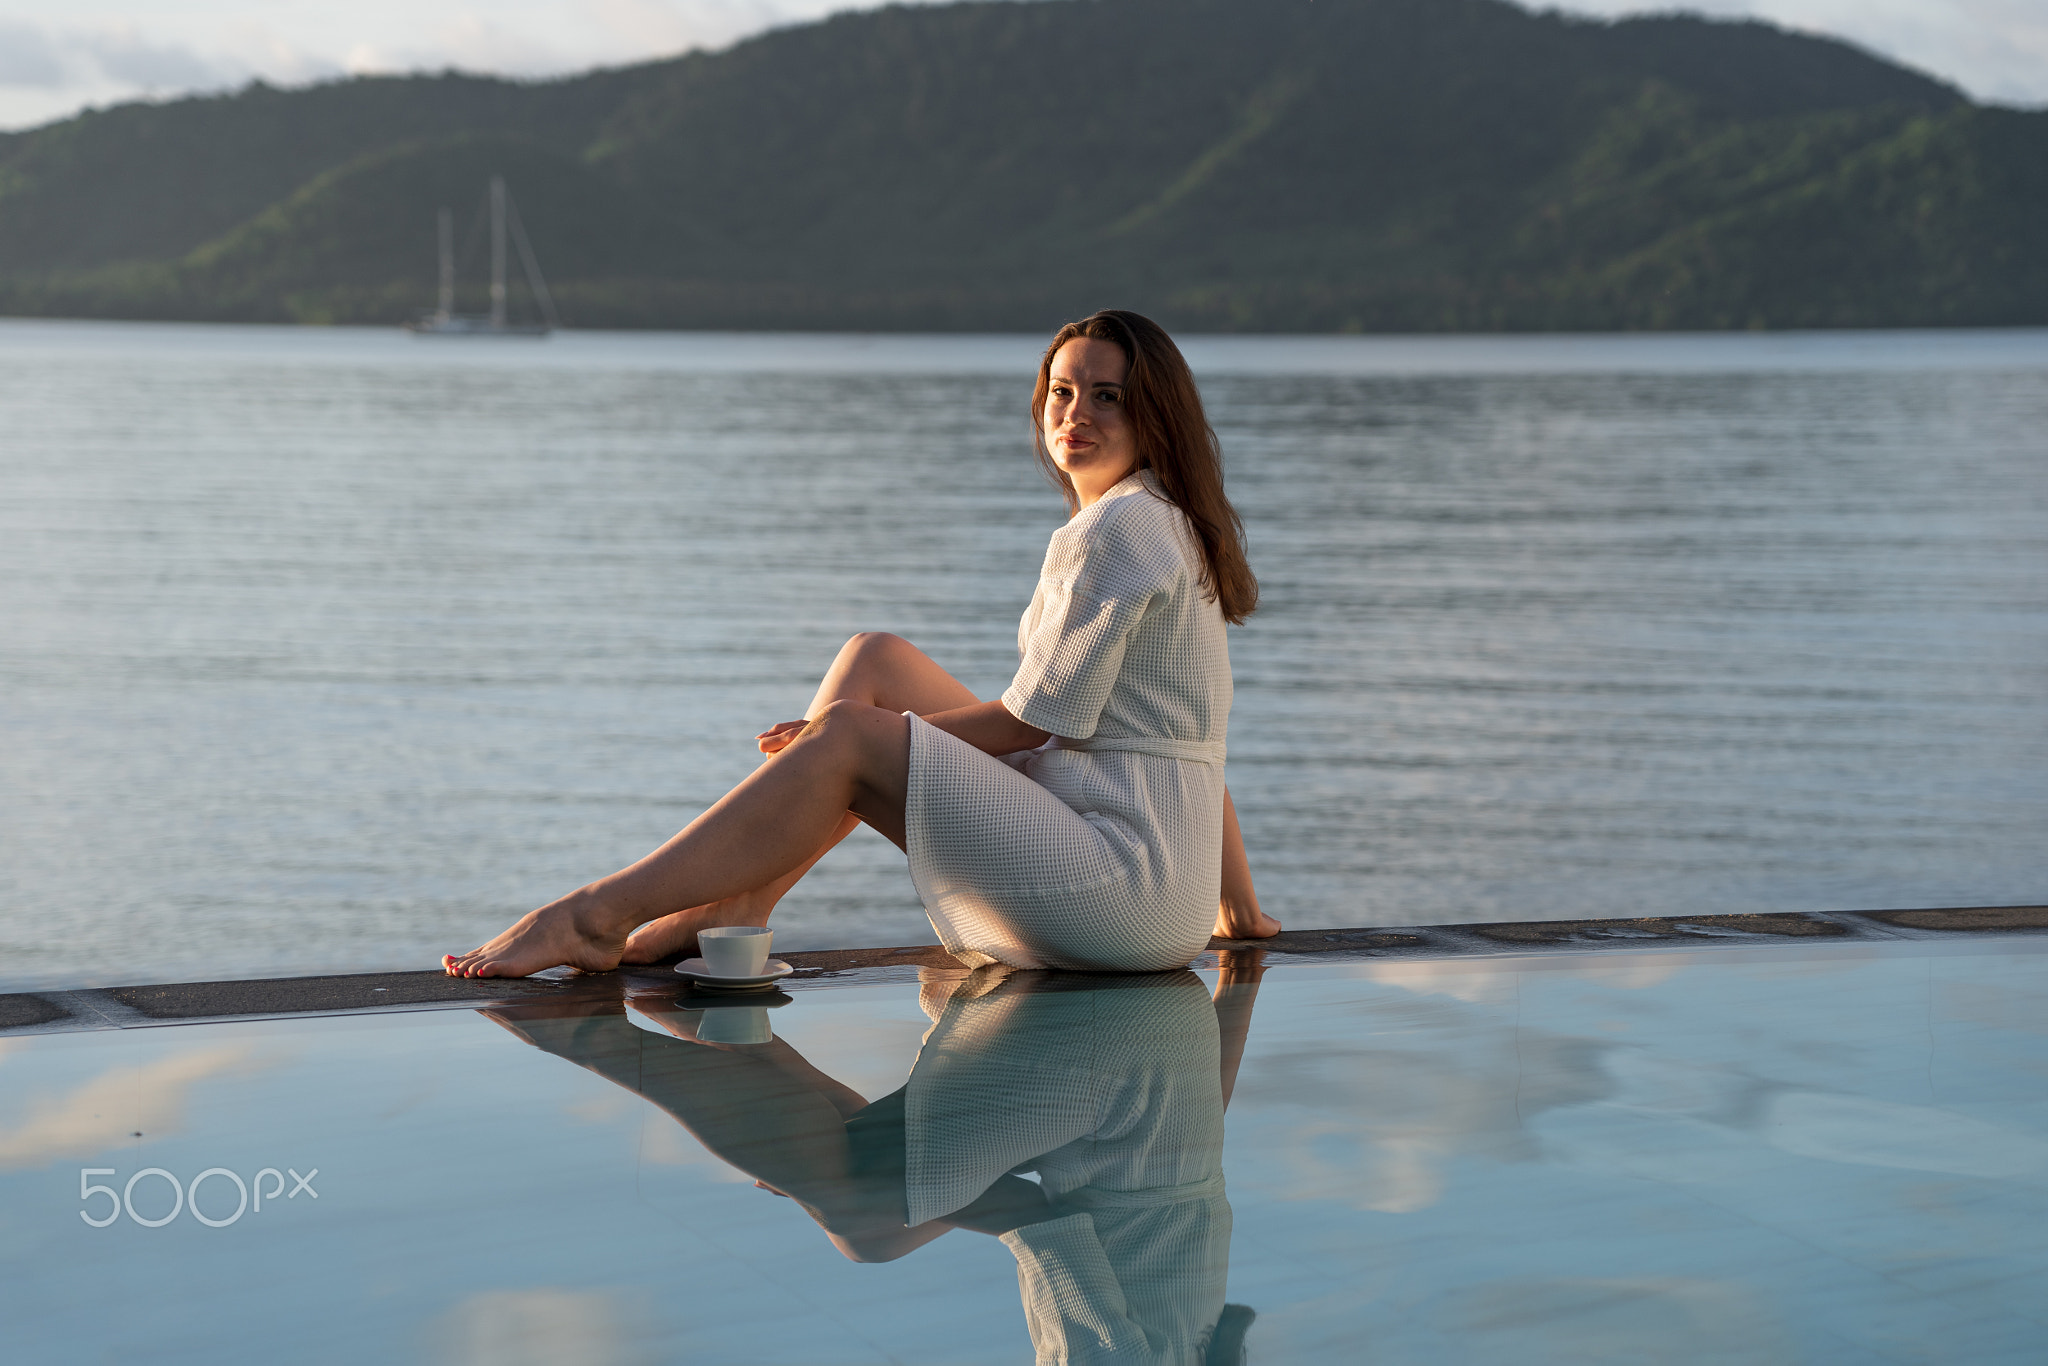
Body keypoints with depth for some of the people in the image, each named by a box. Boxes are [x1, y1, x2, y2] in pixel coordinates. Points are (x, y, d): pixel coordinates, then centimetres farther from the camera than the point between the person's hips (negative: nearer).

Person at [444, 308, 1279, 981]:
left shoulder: (1116, 530, -13)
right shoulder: (1168, 525, 19)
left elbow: (1031, 721, -13)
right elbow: (1198, 738, 21)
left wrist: (830, 735, -4)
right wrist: (1238, 907, 24)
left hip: (1128, 879, -10)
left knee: (852, 737, -16)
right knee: (873, 658, 8)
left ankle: (598, 914, -15)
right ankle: (735, 903, -2)